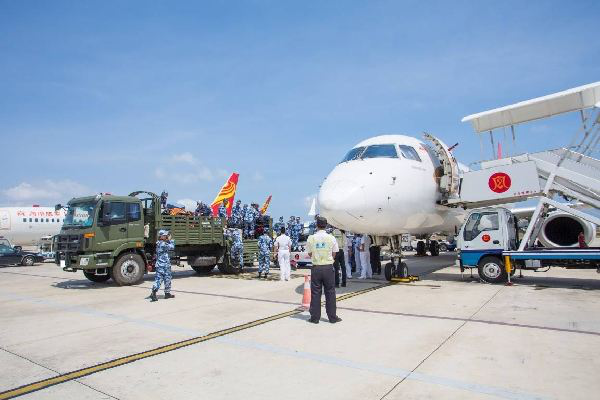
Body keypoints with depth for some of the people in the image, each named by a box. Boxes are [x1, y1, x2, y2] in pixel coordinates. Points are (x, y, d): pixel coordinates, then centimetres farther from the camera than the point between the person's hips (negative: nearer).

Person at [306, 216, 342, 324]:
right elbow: (334, 254, 4)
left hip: (316, 268, 0)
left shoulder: (311, 238, -5)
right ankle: (332, 317, 15)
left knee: (315, 293, 8)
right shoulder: (331, 238, -4)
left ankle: (315, 317, 14)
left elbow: (310, 254, 4)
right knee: (330, 293, 9)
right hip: (328, 267, 0)